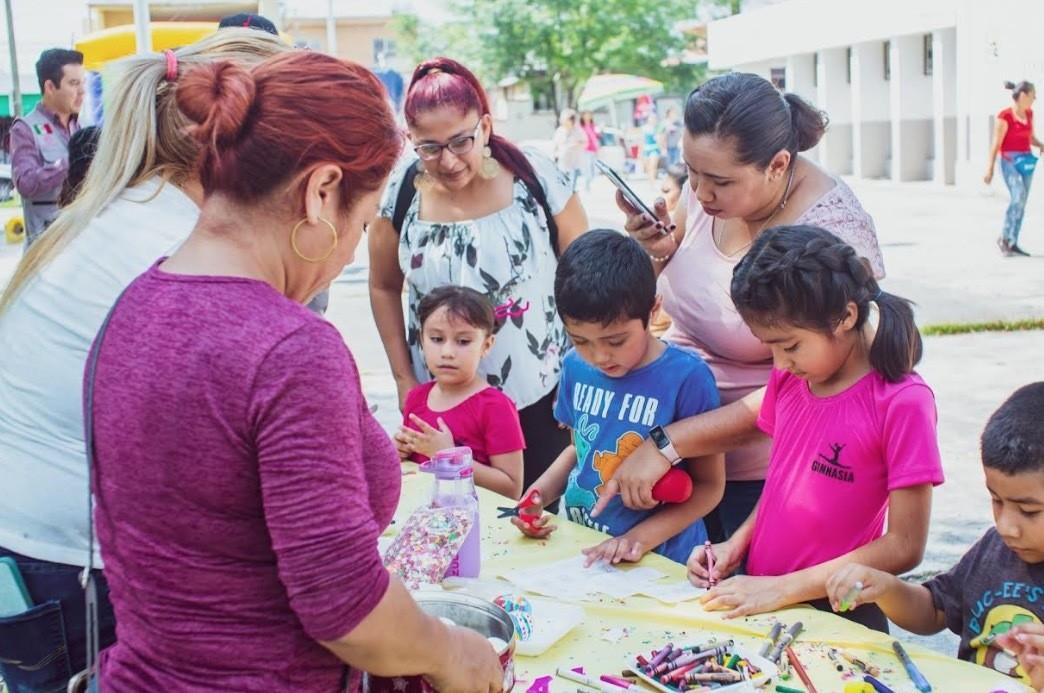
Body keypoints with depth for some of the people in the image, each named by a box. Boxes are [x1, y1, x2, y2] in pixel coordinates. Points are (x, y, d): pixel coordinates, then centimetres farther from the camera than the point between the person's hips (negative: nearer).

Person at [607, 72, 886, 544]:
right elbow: (661, 297, 12)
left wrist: (668, 443, -31)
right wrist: (657, 251, -11)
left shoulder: (832, 231, -23)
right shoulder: (707, 187, -5)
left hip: (763, 468, -6)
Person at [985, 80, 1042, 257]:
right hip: (1010, 161, -7)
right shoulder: (1005, 116, -11)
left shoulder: (1029, 113, 11)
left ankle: (1013, 243, 11)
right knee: (1018, 198, -21)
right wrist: (989, 169, -10)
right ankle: (1004, 238, -7)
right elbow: (996, 144, -10)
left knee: (1021, 202, 5)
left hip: (1026, 161, 7)